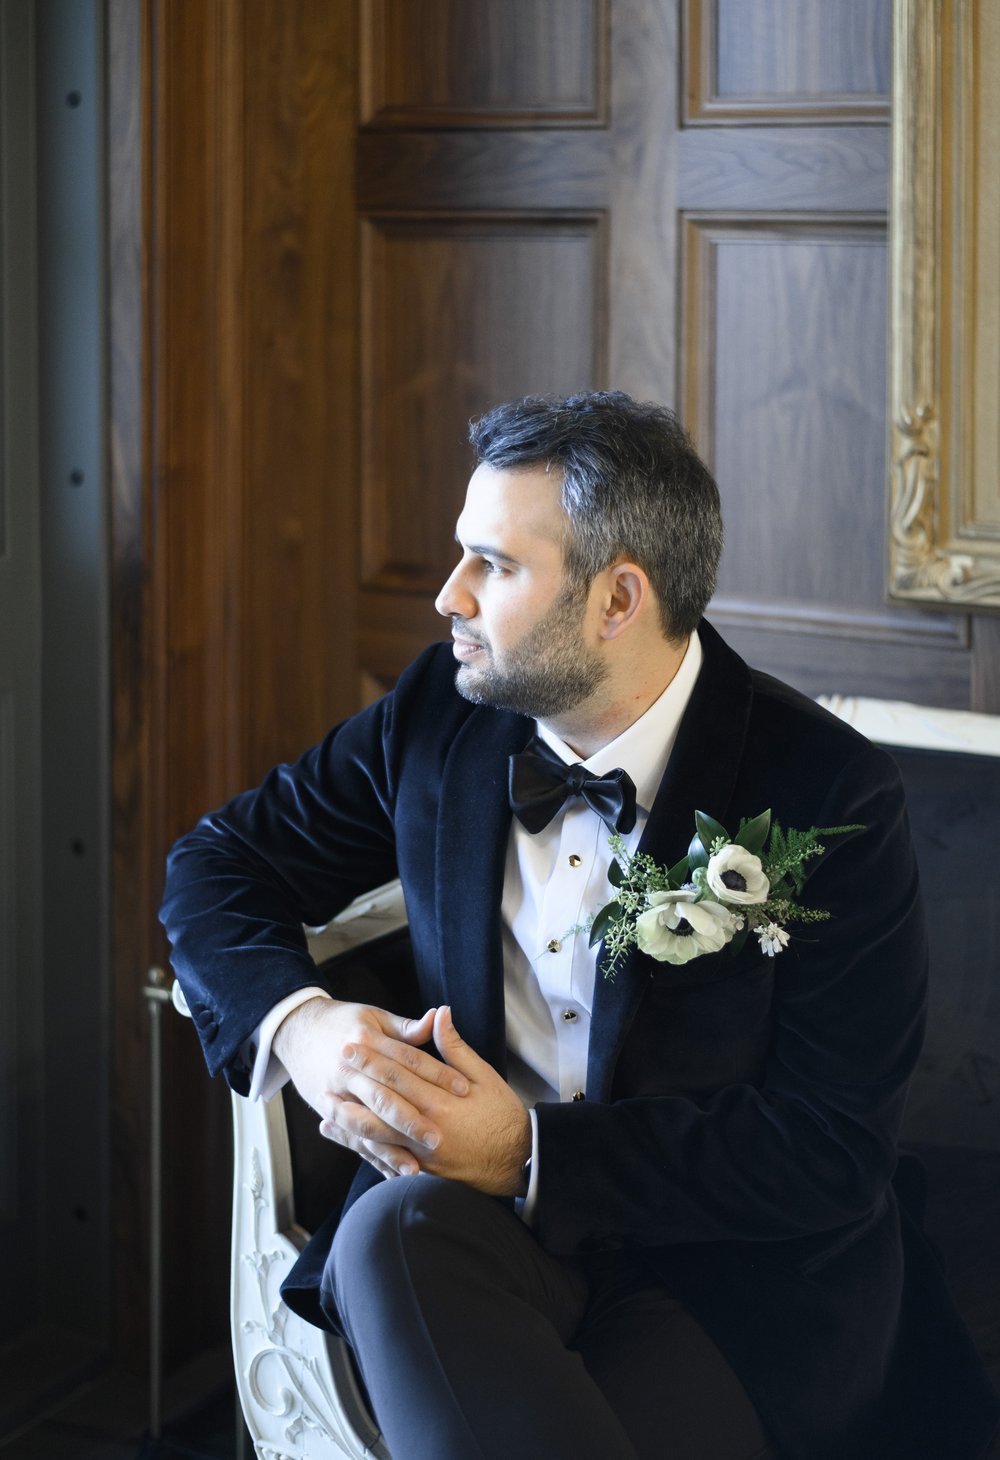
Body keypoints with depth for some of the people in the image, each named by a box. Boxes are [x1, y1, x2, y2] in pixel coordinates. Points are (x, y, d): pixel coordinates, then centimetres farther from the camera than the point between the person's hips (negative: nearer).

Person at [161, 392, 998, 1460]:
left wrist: (533, 1151, -23)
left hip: (732, 1272, -5)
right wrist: (295, 1020, -8)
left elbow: (831, 1157, -14)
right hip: (482, 1207, 5)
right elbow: (222, 861, 15)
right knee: (392, 1230, -31)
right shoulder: (441, 713, 3)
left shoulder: (828, 796, -11)